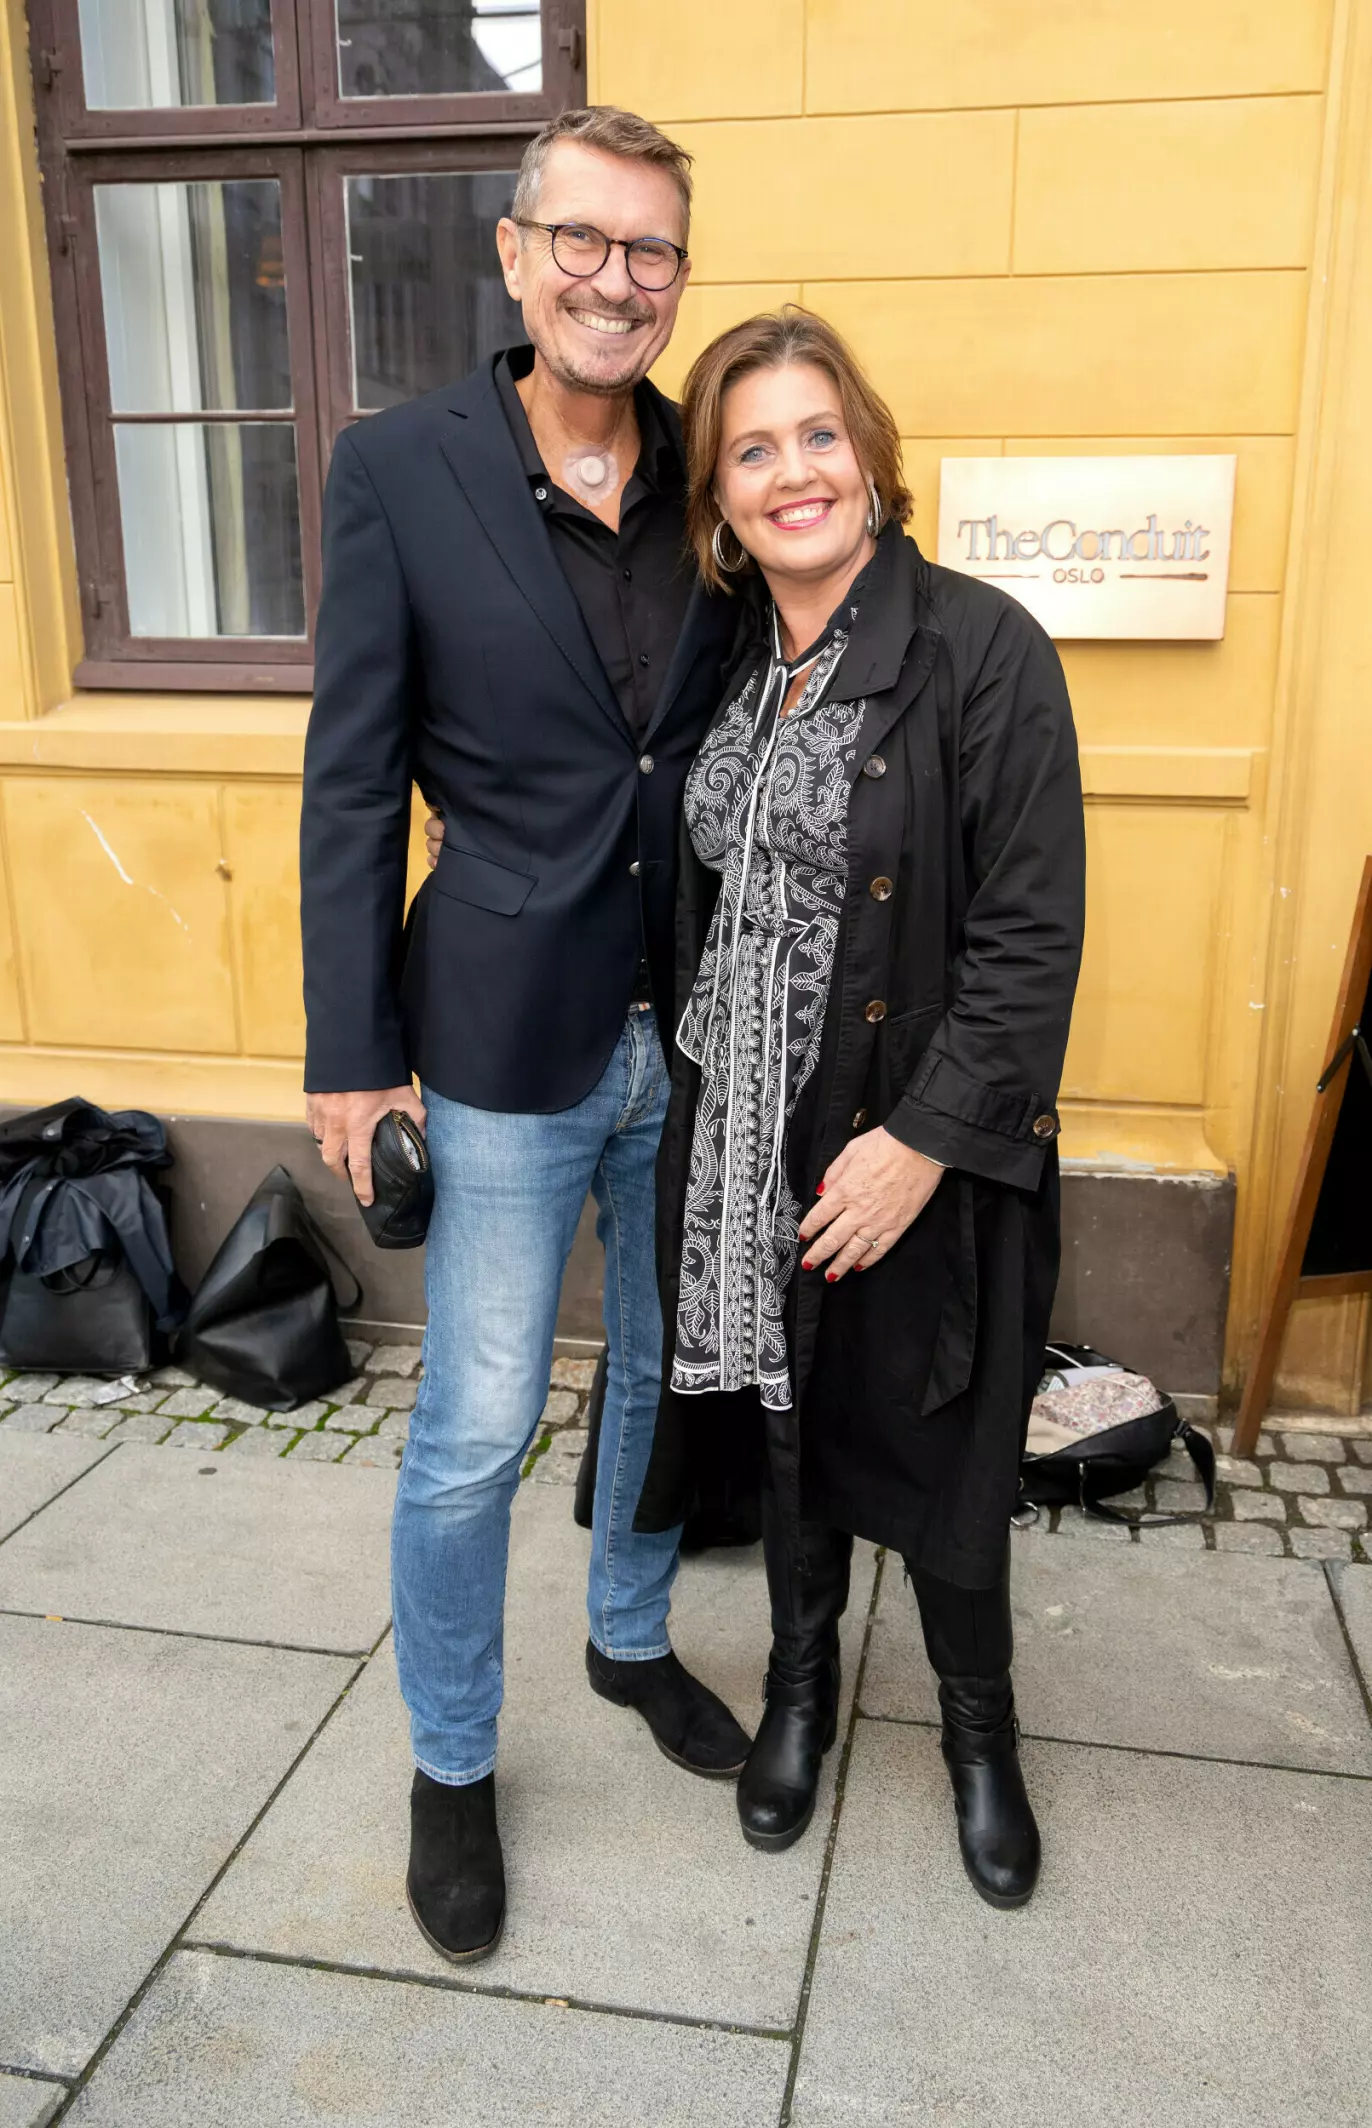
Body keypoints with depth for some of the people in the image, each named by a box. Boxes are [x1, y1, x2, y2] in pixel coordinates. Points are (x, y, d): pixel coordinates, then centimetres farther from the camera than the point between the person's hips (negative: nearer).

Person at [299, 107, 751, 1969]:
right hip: (509, 1041, -3)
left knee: (668, 1371, 20)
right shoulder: (400, 469, -7)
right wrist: (352, 1049, -7)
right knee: (476, 1434, 6)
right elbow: (353, 784, -6)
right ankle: (451, 1762, 31)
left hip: (695, 1036, 4)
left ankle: (633, 1639, 47)